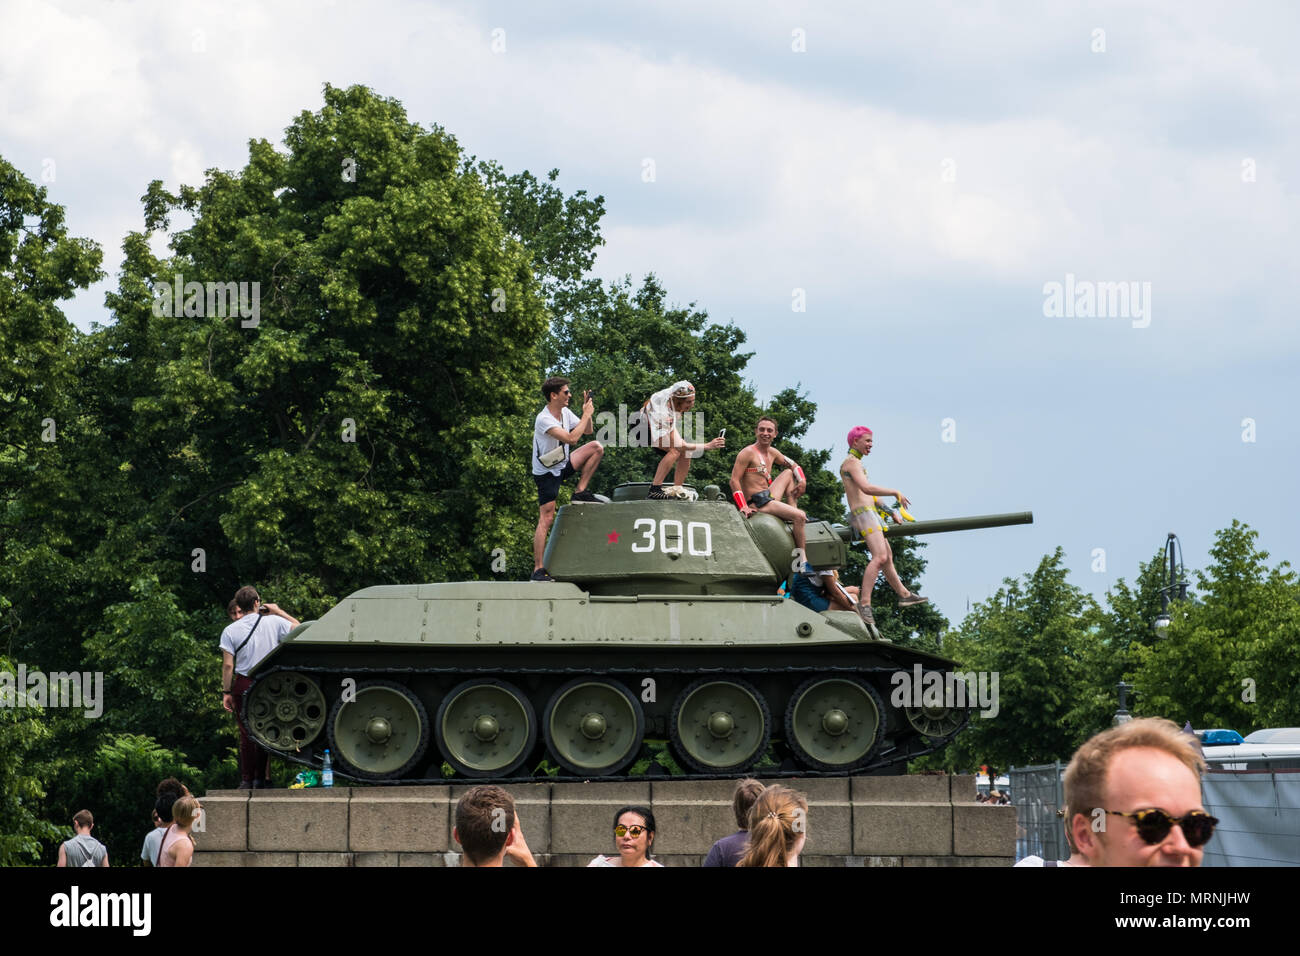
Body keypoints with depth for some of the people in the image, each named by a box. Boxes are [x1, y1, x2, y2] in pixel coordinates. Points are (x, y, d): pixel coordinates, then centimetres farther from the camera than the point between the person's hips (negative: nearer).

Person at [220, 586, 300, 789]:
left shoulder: (230, 631, -3)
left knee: (246, 734, 3)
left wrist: (226, 692, 0)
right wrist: (278, 612, 19)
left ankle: (247, 780, 3)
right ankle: (261, 779, 10)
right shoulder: (274, 622, -1)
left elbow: (228, 665, -6)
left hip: (243, 684, -1)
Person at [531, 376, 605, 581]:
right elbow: (572, 438, -34)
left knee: (596, 447, -3)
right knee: (546, 518, -12)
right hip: (546, 472, -8)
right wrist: (586, 415, -25)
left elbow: (587, 431, 15)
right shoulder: (543, 420, -25)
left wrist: (587, 412, -3)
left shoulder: (565, 413, 2)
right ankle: (538, 570, -12)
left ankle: (580, 492, 3)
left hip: (562, 465, 8)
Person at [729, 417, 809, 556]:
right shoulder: (748, 453, -9)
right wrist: (743, 507, -24)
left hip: (770, 497, 9)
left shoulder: (772, 453, 15)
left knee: (789, 473, 22)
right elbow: (734, 481, -15)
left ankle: (792, 510, 8)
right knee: (799, 517, -22)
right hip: (757, 503, -9)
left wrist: (802, 481, 8)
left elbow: (792, 465, 29)